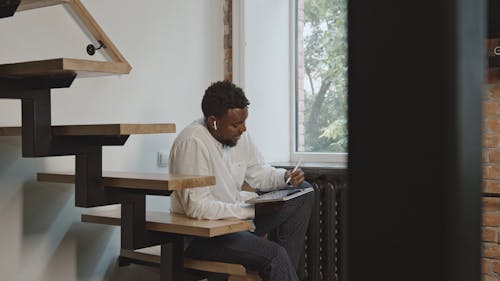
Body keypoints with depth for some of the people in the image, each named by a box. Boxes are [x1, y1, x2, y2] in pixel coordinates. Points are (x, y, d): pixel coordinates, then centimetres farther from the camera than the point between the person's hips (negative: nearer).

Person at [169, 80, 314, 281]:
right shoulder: (192, 142, -24)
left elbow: (258, 173, 15)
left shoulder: (238, 134, 0)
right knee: (274, 254, -28)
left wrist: (285, 177, -7)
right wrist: (252, 210, -26)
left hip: (238, 213, 9)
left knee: (304, 193, 1)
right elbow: (197, 207, -28)